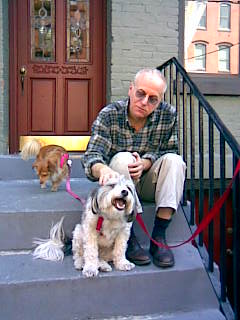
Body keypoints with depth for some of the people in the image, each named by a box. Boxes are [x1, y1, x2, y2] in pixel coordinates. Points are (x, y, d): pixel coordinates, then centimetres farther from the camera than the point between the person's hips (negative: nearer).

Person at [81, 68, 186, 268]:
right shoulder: (110, 114, -15)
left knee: (174, 161, -24)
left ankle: (159, 236, -23)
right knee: (122, 159, -31)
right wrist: (102, 169, -49)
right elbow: (92, 156, -24)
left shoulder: (169, 114, -10)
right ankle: (128, 238, -26)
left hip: (150, 182, 2)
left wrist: (145, 163, -29)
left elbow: (170, 151, -8)